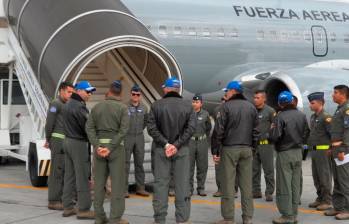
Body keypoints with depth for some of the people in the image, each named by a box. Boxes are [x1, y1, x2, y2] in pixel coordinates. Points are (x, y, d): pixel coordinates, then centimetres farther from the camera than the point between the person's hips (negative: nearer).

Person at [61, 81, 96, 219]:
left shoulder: (68, 104, 14)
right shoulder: (79, 107, -17)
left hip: (67, 141, 10)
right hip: (78, 143, -10)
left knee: (69, 176, 12)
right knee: (82, 177, -5)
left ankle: (68, 207, 16)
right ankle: (83, 209, -3)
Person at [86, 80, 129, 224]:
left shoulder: (96, 107, 8)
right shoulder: (122, 107, -3)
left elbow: (89, 128, -2)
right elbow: (123, 130, -14)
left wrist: (97, 146, -9)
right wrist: (110, 148, -15)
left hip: (99, 146, 4)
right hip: (116, 147, -4)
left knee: (99, 182, 10)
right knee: (117, 183, -1)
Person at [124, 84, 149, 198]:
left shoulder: (144, 108, 5)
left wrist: (140, 130, 13)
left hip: (139, 137, 4)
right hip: (127, 137, -4)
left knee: (139, 163, 9)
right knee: (125, 163, -2)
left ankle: (140, 188, 16)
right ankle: (124, 189, 1)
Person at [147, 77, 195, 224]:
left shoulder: (156, 105, -1)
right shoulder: (187, 106, 2)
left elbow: (151, 128, -9)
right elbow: (190, 128, -7)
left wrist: (165, 144, -10)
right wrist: (177, 145, -11)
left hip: (161, 150, 0)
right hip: (182, 150, 1)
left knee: (160, 184, 4)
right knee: (182, 184, 4)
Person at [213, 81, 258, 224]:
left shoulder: (226, 106, -6)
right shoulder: (251, 107, 9)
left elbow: (219, 130, -8)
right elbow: (255, 130, 9)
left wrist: (216, 150, -3)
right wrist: (250, 145, 15)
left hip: (229, 149, -4)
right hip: (247, 149, 5)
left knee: (228, 184, -1)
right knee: (246, 184, 6)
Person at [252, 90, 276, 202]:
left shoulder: (270, 111, -4)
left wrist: (269, 135, -10)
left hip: (266, 144, -5)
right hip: (253, 144, 5)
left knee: (268, 170, -1)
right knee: (254, 170, 11)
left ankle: (269, 193, 4)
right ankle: (256, 191, 21)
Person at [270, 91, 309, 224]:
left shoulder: (280, 117, -16)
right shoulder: (301, 115, 3)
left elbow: (275, 137, -18)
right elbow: (306, 133, 9)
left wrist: (272, 129, 1)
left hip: (284, 154, -6)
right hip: (298, 153, 6)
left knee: (284, 186, 0)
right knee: (295, 185, 11)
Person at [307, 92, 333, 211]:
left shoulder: (326, 117, -13)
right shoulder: (313, 117, 14)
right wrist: (310, 144, 15)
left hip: (323, 151, -9)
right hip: (314, 151, 9)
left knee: (325, 177, -3)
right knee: (316, 177, 13)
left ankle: (327, 201, 3)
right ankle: (320, 198, 22)